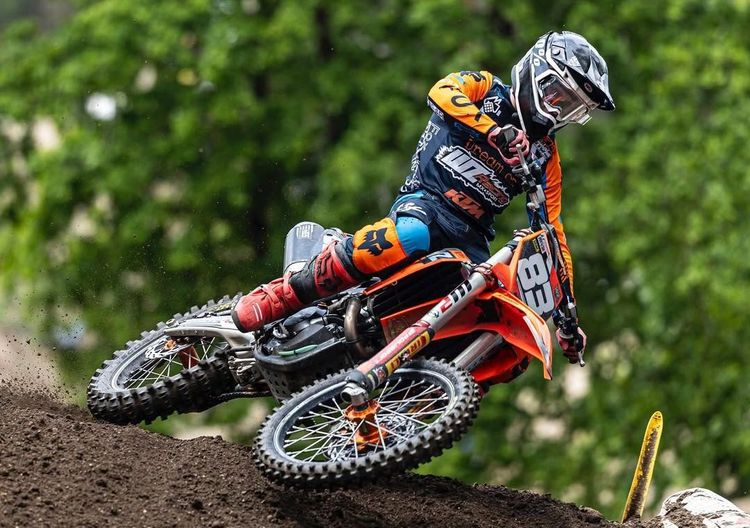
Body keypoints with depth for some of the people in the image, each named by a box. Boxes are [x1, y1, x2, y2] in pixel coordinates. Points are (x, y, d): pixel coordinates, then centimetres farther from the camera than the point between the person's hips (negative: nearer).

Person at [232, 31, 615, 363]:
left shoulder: (545, 155, 20)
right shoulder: (486, 89, 9)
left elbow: (551, 229, 18)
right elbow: (442, 92, -14)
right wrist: (495, 132, -26)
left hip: (470, 239, 5)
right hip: (425, 201, -5)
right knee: (409, 237, -41)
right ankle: (277, 298, -30)